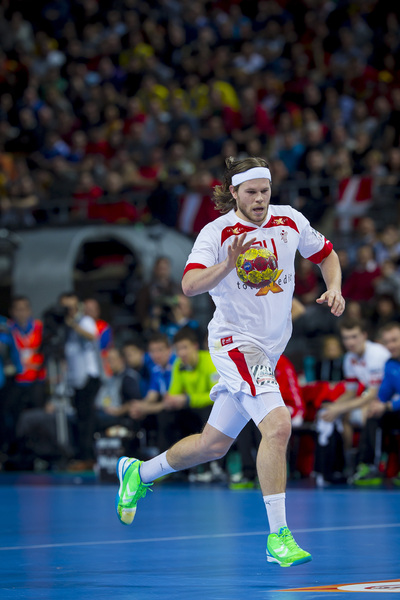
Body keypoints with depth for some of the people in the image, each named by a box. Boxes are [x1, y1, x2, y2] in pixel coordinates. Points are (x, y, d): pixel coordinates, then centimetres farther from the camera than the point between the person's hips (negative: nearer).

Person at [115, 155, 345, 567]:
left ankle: (139, 473, 38)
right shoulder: (217, 232, -12)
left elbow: (325, 253, 20)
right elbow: (189, 286, -25)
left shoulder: (290, 221, 3)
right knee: (278, 425, -25)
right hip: (236, 343, -6)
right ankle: (278, 537, -21)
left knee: (213, 444, 14)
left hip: (270, 348, 6)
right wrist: (229, 263, -40)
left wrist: (334, 289, 1)